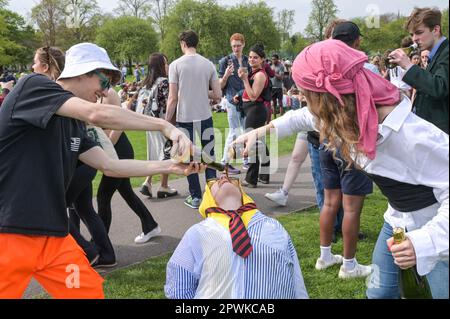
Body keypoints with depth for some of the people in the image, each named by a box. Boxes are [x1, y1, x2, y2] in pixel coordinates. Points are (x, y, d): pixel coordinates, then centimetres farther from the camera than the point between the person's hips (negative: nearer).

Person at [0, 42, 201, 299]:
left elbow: (109, 166, 11)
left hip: (54, 236, 8)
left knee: (91, 291, 8)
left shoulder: (73, 122, 13)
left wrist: (169, 166, 4)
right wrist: (165, 126, -21)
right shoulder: (33, 86, -11)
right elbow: (97, 114, -26)